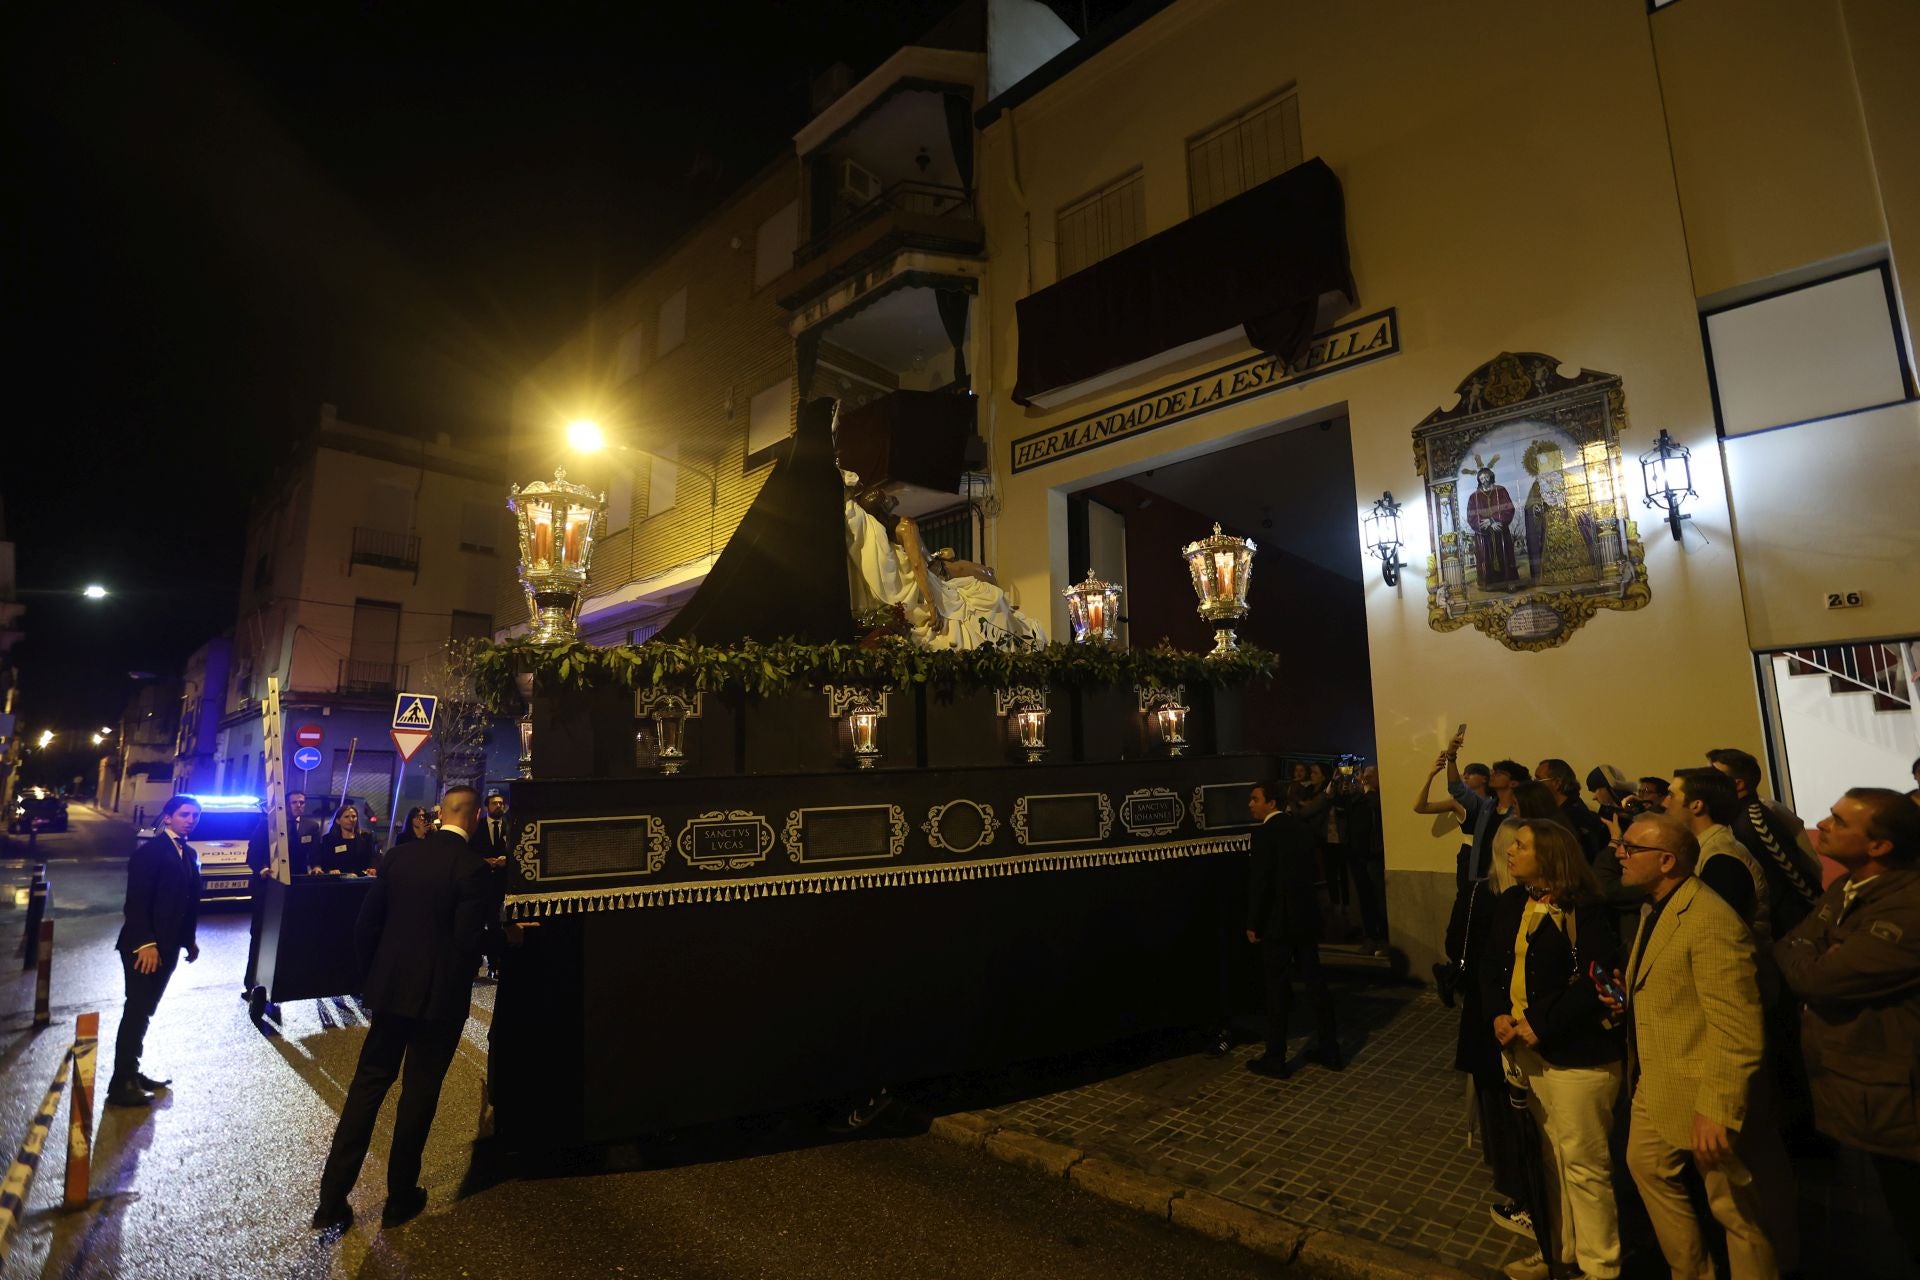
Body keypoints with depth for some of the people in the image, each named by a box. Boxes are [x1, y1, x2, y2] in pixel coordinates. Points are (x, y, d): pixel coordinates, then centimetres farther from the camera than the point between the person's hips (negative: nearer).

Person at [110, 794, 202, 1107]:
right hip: (144, 946, -8)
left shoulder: (189, 854, 12)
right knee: (137, 1011, -2)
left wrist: (189, 940, 12)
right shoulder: (151, 850, -13)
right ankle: (121, 1084, 6)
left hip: (168, 945, 8)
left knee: (144, 1011, 15)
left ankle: (131, 1073, 25)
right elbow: (136, 901, -18)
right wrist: (146, 943, -22)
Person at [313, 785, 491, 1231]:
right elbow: (468, 942, -19)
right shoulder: (471, 868, -19)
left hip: (390, 988, 5)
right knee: (420, 1091, 10)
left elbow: (366, 923, 5)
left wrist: (372, 974, 16)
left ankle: (332, 1199, 21)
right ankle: (400, 1197, 24)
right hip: (440, 995, -5)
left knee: (368, 1083, 17)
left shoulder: (402, 855, -1)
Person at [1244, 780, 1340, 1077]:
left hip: (1277, 920, -8)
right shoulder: (1299, 827, 8)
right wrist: (1302, 905, 19)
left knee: (1277, 989, 1)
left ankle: (1275, 1059, 10)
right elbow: (1308, 871, 13)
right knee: (1315, 981, 14)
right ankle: (1330, 1049, 24)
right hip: (1305, 917, 8)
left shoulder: (1265, 832, -17)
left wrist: (1253, 924, -10)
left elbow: (1260, 882, -18)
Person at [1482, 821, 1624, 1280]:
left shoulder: (1584, 910, -16)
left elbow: (1597, 980, -21)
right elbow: (1494, 965, 9)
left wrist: (1542, 1025, -20)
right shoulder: (1511, 903, 6)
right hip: (1527, 1050, 7)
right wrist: (1497, 1014, -7)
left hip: (1575, 1053, -7)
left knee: (1583, 1163, 5)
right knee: (1552, 1157, 21)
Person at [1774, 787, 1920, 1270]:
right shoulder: (1845, 890, 4)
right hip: (1842, 1083, 8)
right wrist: (1816, 957, -16)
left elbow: (1817, 978, -27)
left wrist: (1804, 955, -7)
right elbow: (1786, 948, 5)